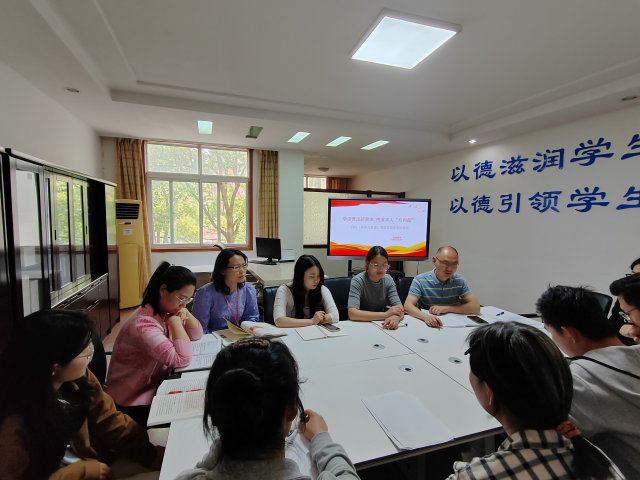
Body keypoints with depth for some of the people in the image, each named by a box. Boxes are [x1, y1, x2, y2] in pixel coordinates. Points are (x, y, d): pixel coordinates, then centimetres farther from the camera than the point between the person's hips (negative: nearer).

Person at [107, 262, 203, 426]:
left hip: (155, 385, 7)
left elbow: (197, 335, 5)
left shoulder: (166, 310, -3)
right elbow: (182, 359, -34)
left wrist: (186, 313, -13)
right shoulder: (143, 324, -30)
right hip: (133, 402, -7)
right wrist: (175, 320, -27)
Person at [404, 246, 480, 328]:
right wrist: (425, 316, -35)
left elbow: (476, 307, -2)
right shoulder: (420, 280, -8)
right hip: (425, 325, -2)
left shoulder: (459, 280, 3)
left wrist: (446, 308, -13)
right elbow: (408, 306, -16)